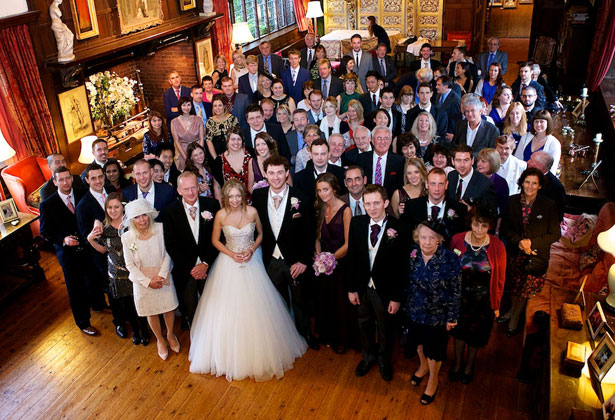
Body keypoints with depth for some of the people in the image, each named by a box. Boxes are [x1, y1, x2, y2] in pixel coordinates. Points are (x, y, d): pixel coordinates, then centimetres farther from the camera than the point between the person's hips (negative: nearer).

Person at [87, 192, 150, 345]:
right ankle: (135, 329, 43)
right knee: (125, 306, 15)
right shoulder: (104, 228, -5)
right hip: (117, 275, 3)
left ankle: (144, 329, 34)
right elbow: (103, 249, 9)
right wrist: (90, 239, -6)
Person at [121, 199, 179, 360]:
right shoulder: (127, 237, -16)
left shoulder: (160, 229, -16)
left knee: (169, 307, 15)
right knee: (151, 312, 15)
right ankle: (160, 340, 41)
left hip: (163, 277, 1)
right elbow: (130, 265, -9)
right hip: (143, 280, 0)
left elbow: (167, 254, -9)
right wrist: (148, 281, -15)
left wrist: (161, 276, -17)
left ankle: (170, 335, 44)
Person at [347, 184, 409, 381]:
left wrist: (396, 297, -13)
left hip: (385, 290, -3)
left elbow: (401, 267, -14)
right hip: (362, 288, 3)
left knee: (386, 329, 20)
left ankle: (385, 360, 48)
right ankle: (368, 356, 51)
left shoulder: (398, 229, -19)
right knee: (364, 325, 24)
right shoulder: (357, 223, -9)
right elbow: (351, 257, -2)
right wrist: (351, 288, -2)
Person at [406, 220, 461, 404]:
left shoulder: (450, 259, -25)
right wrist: (406, 304, 10)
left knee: (434, 348, 17)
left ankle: (433, 380, 43)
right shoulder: (413, 254, -14)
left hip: (437, 313, -3)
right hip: (416, 310, 4)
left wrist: (452, 317, -10)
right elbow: (408, 282, 1)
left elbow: (456, 291, -16)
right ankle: (423, 365, 57)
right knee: (419, 341, 26)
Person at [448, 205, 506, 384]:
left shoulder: (497, 247, -18)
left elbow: (500, 279, -7)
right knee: (459, 330, 23)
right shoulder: (457, 240, -17)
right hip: (460, 297, 1)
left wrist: (496, 305, -1)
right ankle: (457, 362, 50)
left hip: (483, 301, 0)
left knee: (476, 335, 21)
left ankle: (469, 365, 50)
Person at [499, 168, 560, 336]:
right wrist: (518, 242, -15)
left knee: (525, 289, 9)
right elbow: (504, 228, 2)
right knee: (515, 284, 17)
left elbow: (555, 234, -7)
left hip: (537, 255, -2)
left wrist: (531, 242, -17)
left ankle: (514, 318, 29)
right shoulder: (513, 201, -3)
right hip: (516, 252, 3)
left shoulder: (549, 206, -12)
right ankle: (512, 311, 40)